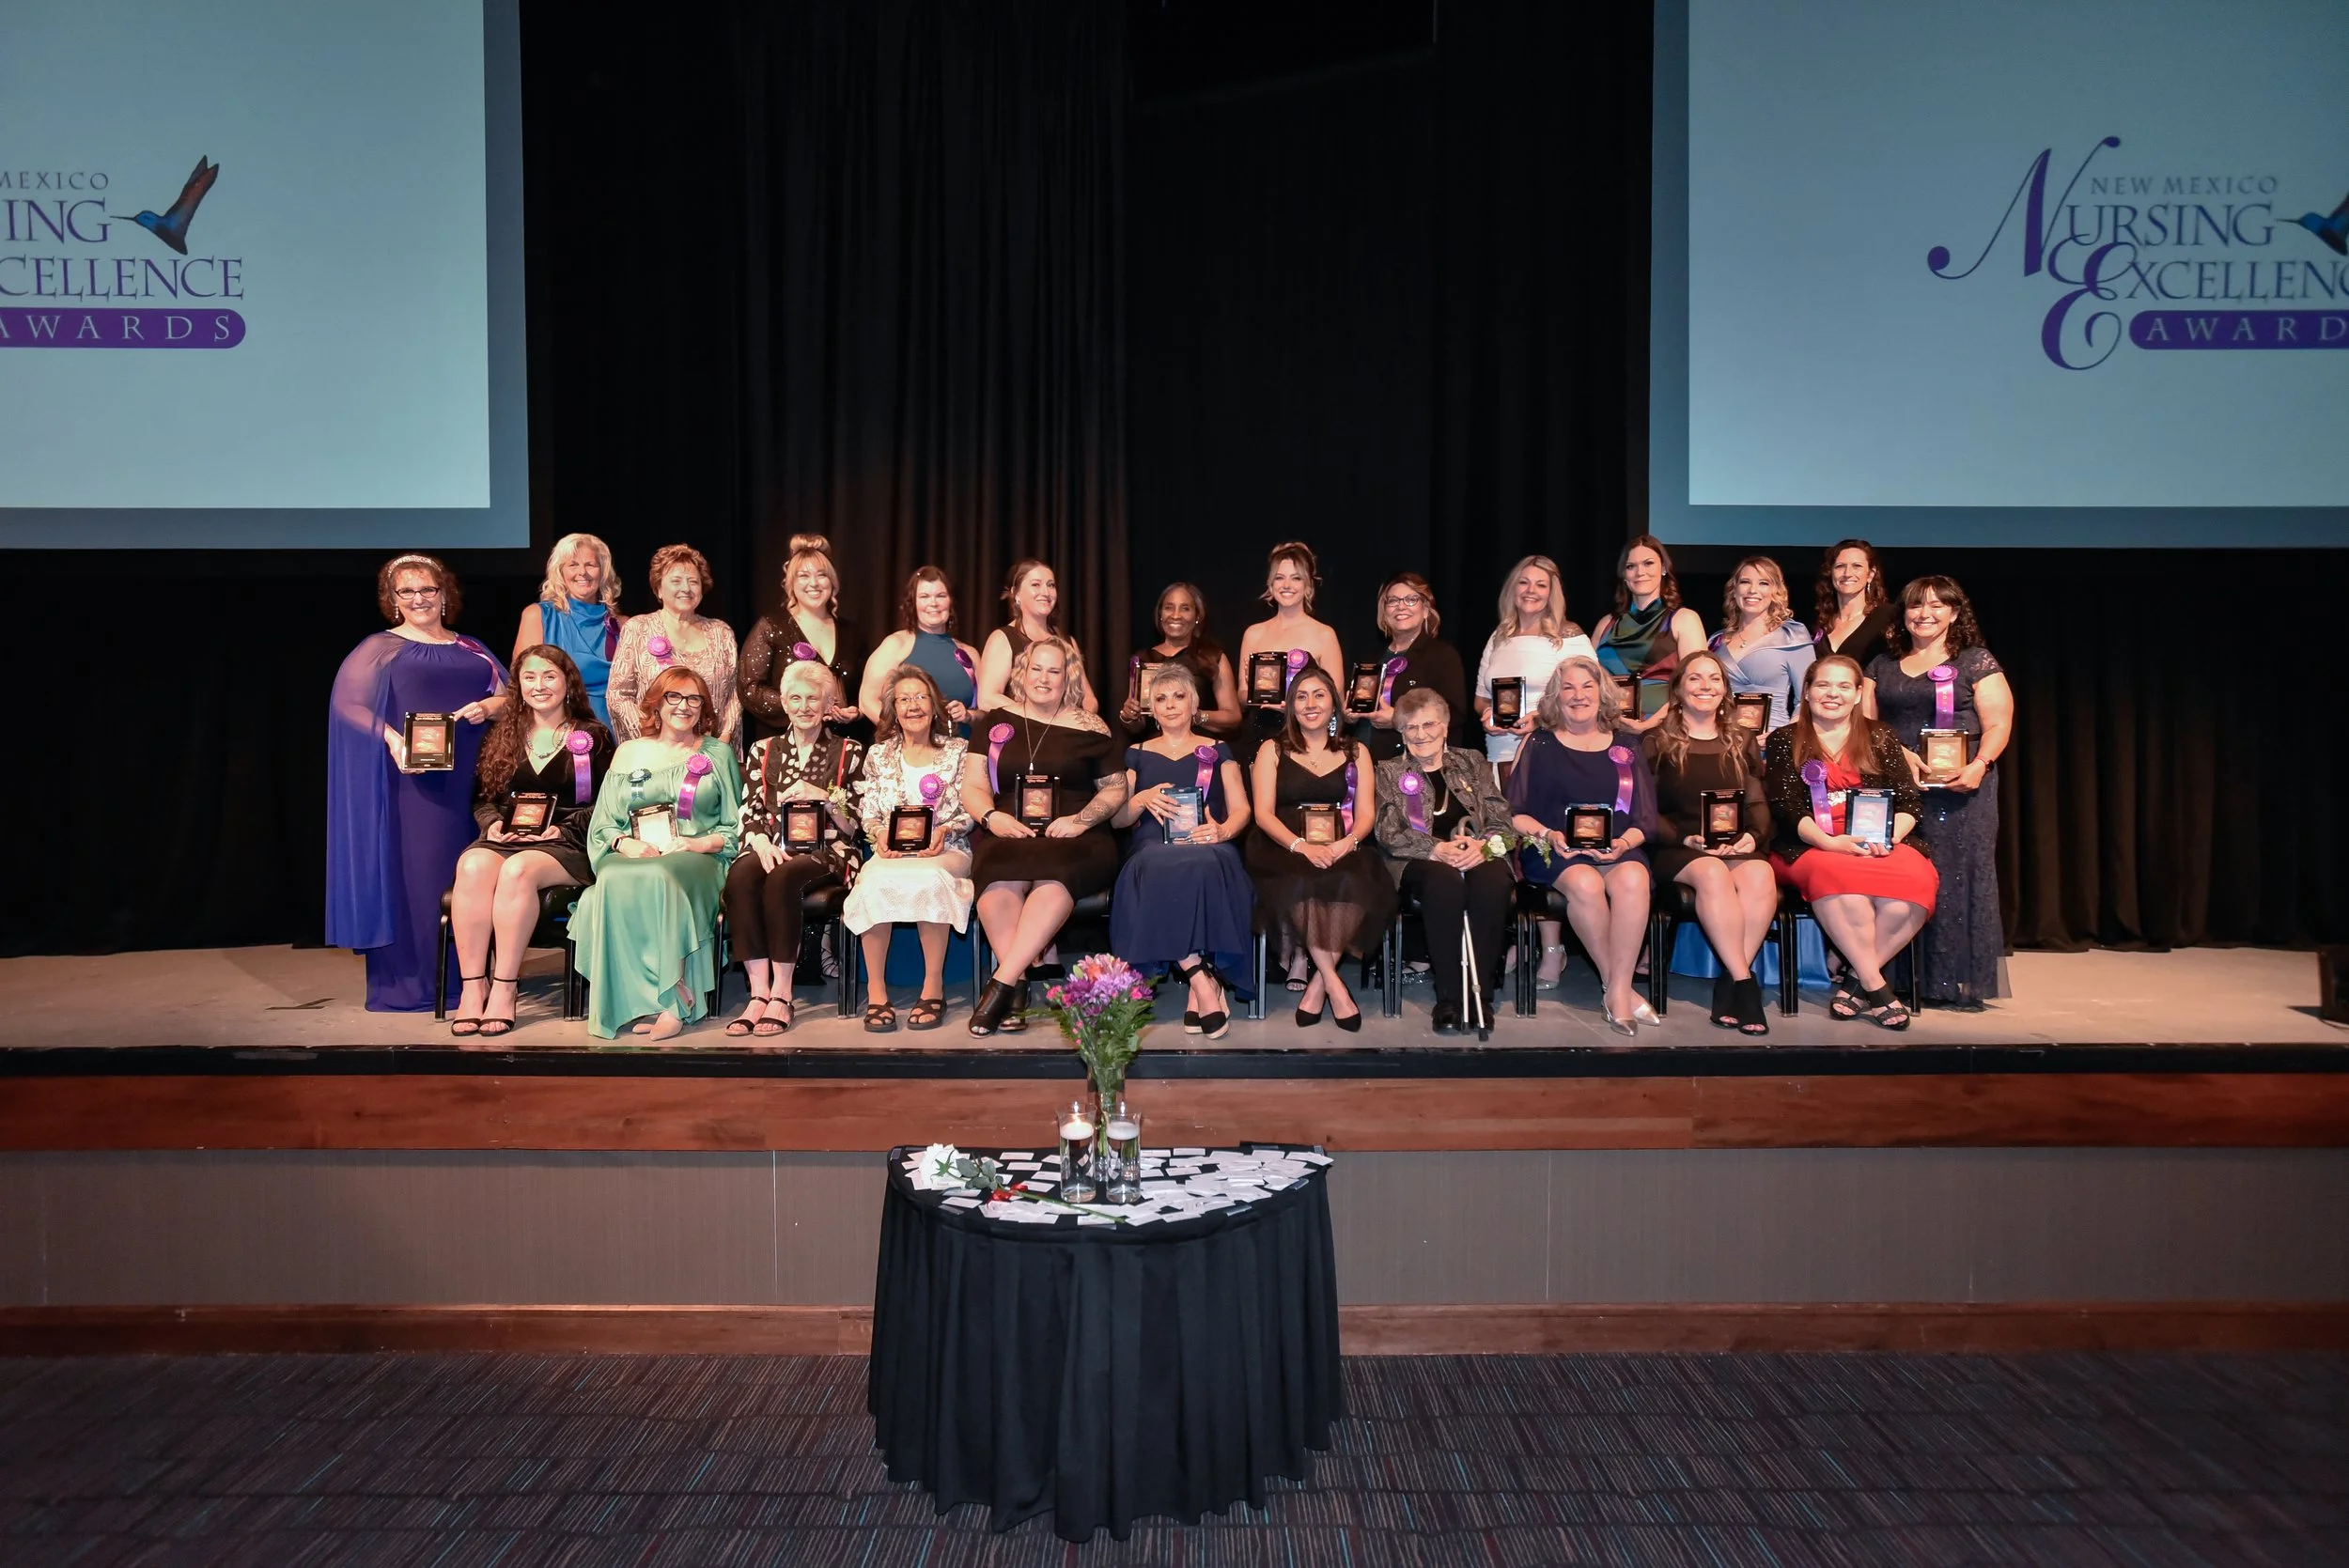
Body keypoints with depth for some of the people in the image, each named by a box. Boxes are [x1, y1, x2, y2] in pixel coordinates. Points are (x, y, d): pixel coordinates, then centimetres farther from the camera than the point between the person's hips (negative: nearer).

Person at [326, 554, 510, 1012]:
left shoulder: (472, 651, 20)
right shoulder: (378, 648, 6)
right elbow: (347, 705, -7)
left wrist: (490, 707, -9)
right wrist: (391, 740, -23)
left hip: (467, 781, 4)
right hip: (409, 779, -4)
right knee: (408, 869, -6)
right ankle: (404, 984, -1)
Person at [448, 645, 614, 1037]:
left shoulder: (592, 737, 8)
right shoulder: (502, 735, 19)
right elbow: (482, 797, 18)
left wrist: (562, 828, -13)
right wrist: (492, 823, -3)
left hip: (566, 845, -3)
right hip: (504, 839, 3)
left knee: (518, 870, -37)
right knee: (473, 866, -33)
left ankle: (504, 988, -32)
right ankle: (472, 987, -31)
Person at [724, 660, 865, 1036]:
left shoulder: (848, 752, 12)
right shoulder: (764, 750, 20)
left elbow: (853, 824, 5)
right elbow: (749, 814, 10)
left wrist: (824, 796, -13)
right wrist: (762, 842, -11)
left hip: (825, 853, -2)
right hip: (773, 849, 3)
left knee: (782, 877, -36)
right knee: (740, 875, -32)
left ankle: (781, 995, -31)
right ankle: (759, 993, -34)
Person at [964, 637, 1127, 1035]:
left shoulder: (1089, 728, 13)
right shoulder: (995, 723, 18)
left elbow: (1115, 789, 12)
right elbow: (972, 786, 14)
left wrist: (1081, 819, -7)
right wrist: (991, 816, -8)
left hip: (1074, 840, -1)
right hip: (1009, 836, 1)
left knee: (1054, 878, -37)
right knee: (1000, 882, -35)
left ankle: (1002, 982, -35)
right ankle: (1018, 988, -29)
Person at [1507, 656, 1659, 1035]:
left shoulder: (1625, 744, 15)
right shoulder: (1540, 744, 10)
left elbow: (1645, 819, 11)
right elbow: (1515, 814, 5)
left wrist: (1624, 843, -9)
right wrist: (1549, 836, -13)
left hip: (1618, 849, 2)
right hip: (1553, 849, -1)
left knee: (1632, 880, -34)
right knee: (1585, 883, -35)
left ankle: (1617, 992, -27)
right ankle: (1617, 987, -19)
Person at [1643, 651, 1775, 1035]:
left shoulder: (1743, 741, 20)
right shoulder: (1655, 743, 8)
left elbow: (1758, 803, 14)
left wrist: (1753, 836, -8)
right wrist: (1686, 838, -15)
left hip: (1737, 847, 3)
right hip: (1675, 849, -3)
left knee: (1760, 875, -33)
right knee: (1713, 873, -37)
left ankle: (1729, 983, -29)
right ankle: (1744, 983, -33)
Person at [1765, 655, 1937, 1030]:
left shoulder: (1881, 738, 17)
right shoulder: (1784, 742, 10)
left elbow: (1908, 801, 8)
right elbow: (1786, 808, -2)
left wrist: (1888, 837, -13)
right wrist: (1830, 843, -19)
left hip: (1877, 847, 3)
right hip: (1810, 848, -2)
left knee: (1914, 878, -32)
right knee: (1841, 875, -39)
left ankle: (1858, 982, -21)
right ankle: (1875, 986, -27)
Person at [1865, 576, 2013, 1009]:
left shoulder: (1977, 662, 7)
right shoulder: (1881, 666, 17)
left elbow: (1998, 725, -1)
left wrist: (1979, 765, -19)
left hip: (1959, 789, -3)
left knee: (1958, 874, -7)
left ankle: (1961, 981, -2)